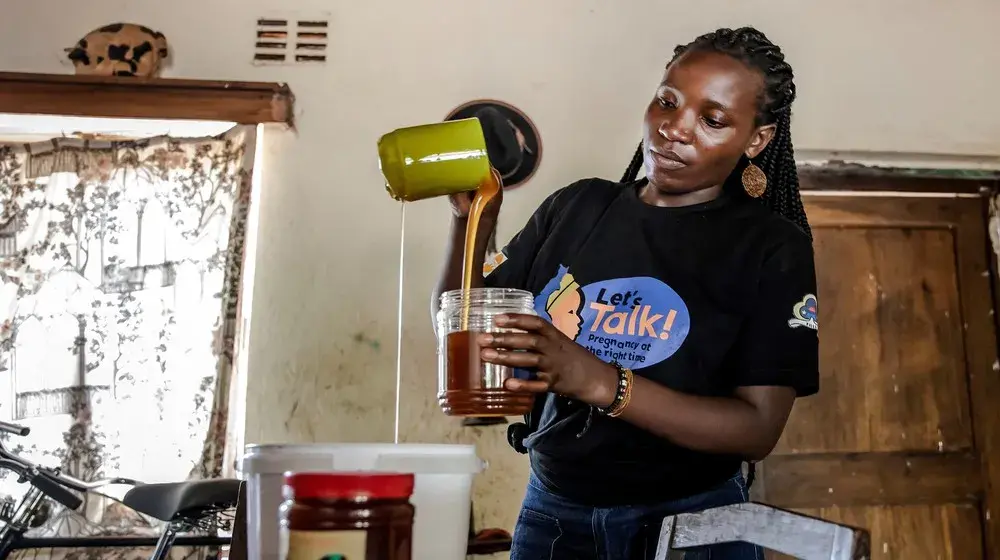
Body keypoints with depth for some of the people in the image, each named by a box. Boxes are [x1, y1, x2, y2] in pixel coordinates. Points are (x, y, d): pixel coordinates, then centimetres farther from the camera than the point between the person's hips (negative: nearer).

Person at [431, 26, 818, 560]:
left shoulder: (774, 248, -10)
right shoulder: (576, 206, -1)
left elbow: (758, 428, -18)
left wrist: (595, 380, -29)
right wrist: (473, 220, -14)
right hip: (551, 508, 3)